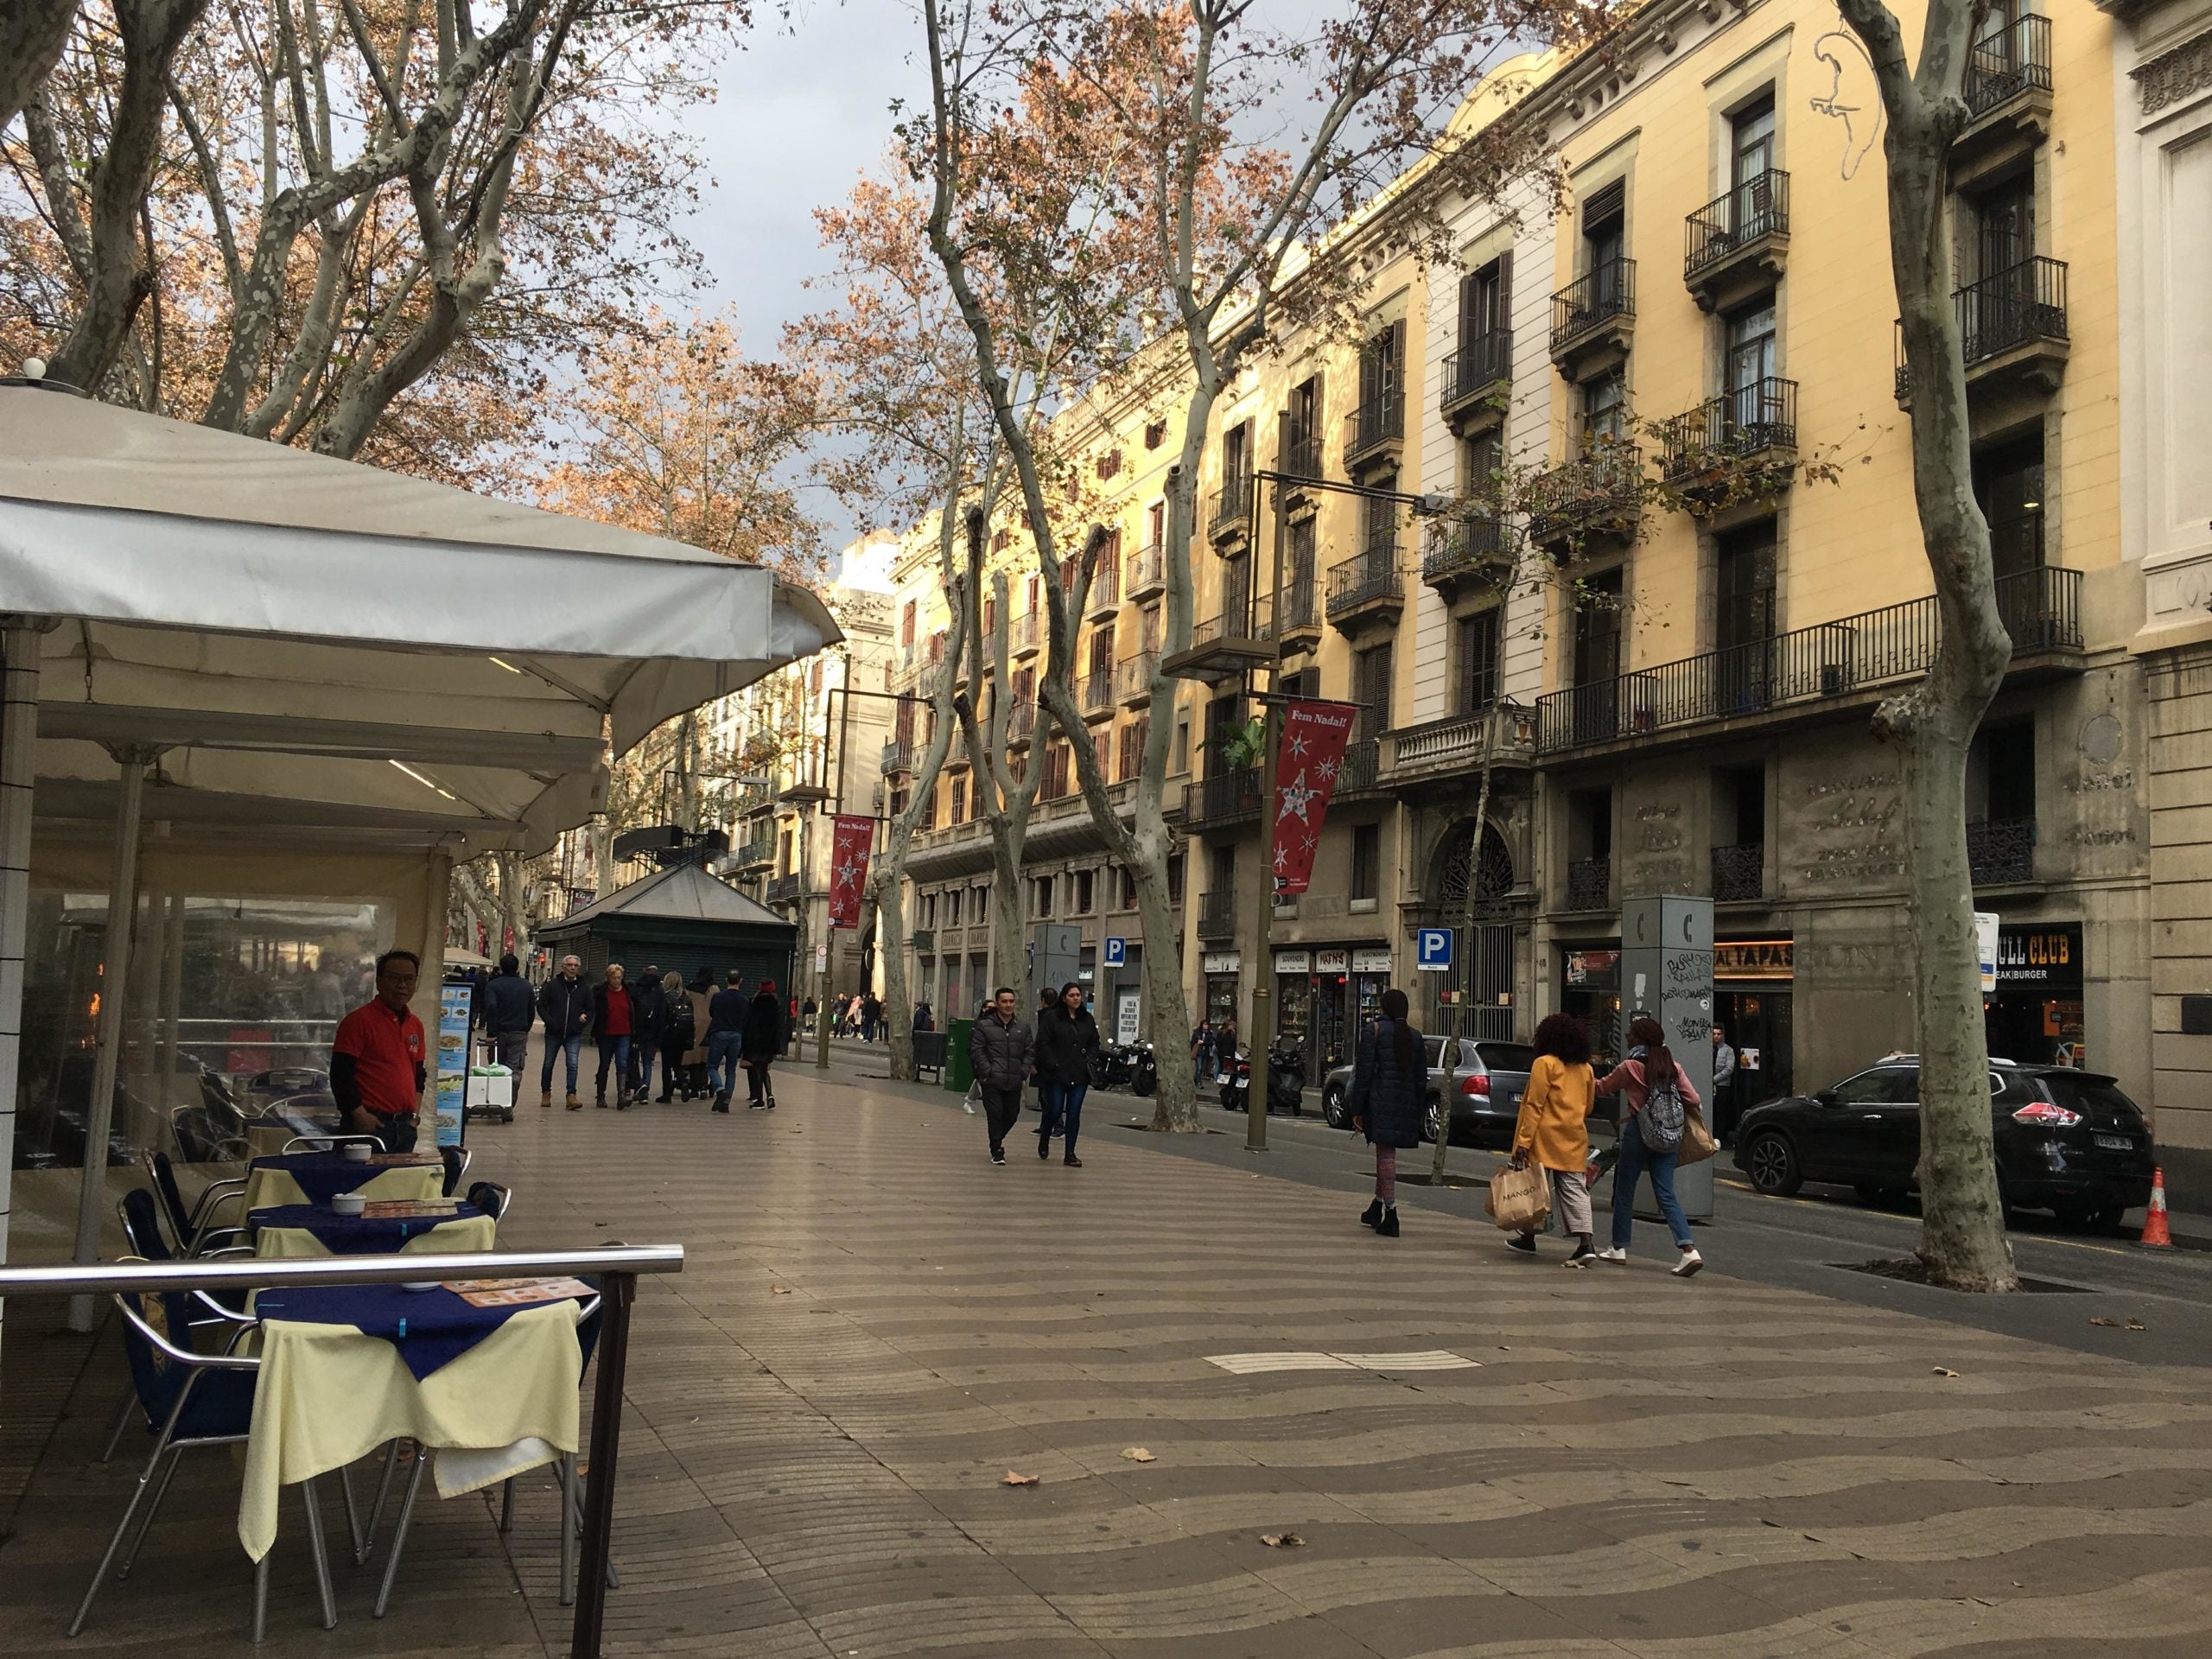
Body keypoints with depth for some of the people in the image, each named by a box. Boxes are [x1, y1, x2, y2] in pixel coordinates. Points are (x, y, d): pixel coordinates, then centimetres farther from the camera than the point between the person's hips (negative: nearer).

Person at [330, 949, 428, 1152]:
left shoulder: (415, 1024, 15)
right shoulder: (359, 1020, -7)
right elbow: (340, 1073, -10)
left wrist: (415, 1113, 10)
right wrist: (360, 1115, -14)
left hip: (405, 1126, 7)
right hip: (370, 1124, -7)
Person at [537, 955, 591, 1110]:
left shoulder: (584, 988, 4)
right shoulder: (552, 985, -1)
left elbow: (590, 1009, 14)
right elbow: (541, 1006, 1)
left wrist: (585, 1019, -5)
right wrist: (549, 1021, -11)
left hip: (574, 1035, 0)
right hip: (553, 1033, 0)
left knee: (573, 1064, -12)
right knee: (548, 1064, 11)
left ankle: (571, 1095, -12)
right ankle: (546, 1093, 27)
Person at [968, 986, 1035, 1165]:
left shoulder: (1023, 1028, 11)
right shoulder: (984, 1026, -2)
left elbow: (1030, 1051, 11)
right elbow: (976, 1051, -5)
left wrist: (1023, 1072, -2)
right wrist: (988, 1071, -13)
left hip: (1014, 1083, 4)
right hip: (992, 1082, -4)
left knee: (1012, 1115, 10)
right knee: (995, 1114, -6)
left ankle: (997, 1139, 37)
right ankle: (997, 1150, 4)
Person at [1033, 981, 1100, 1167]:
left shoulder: (1087, 1019, 12)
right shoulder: (1051, 1018, -3)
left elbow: (1095, 1042, 19)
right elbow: (1043, 1043, -6)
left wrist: (1089, 1061, 4)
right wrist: (1053, 1065, -12)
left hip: (1080, 1075, 4)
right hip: (1057, 1075, -3)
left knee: (1074, 1114, 2)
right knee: (1055, 1111, -1)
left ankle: (1070, 1153, 8)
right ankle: (1044, 1141, 27)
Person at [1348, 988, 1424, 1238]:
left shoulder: (1373, 1031, -5)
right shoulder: (1415, 1036, 10)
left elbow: (1363, 1073, -8)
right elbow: (1421, 1078, 12)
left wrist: (1357, 1109, -5)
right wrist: (1420, 1112, 19)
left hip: (1380, 1102, -5)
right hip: (1406, 1104, 5)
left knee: (1385, 1154, -4)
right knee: (1386, 1153, 17)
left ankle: (1390, 1212, -10)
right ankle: (1377, 1207, 27)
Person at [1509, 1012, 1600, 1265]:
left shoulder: (1544, 1064, -7)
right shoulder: (1585, 1069, 10)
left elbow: (1534, 1106, -11)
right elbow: (1588, 1106, 17)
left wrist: (1523, 1141, -12)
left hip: (1545, 1137, -5)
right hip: (1575, 1139, 5)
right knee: (1574, 1188, 2)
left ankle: (1528, 1239, 18)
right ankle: (1585, 1243, -12)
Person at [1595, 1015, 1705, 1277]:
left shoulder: (1630, 1067, -9)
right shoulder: (1673, 1067, 3)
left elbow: (1602, 1087, 4)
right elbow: (1693, 1099, 0)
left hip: (1638, 1133, -4)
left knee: (1624, 1191, 10)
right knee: (1666, 1195, 4)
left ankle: (1618, 1247, 19)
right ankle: (1689, 1250, -10)